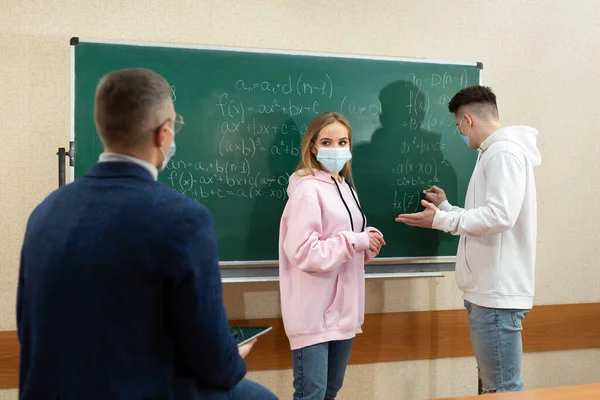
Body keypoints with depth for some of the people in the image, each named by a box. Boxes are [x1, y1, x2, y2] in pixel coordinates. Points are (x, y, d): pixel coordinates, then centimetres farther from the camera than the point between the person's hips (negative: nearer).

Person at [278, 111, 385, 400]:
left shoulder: (344, 187, 13)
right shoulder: (307, 189, -15)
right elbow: (303, 252, -23)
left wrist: (368, 242, -2)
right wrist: (356, 240, -18)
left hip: (342, 309, 9)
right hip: (313, 313, -9)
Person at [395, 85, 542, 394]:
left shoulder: (504, 151, -12)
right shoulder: (495, 153, 19)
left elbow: (500, 216, -25)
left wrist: (440, 220, -18)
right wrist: (446, 207, 24)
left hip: (498, 293, -11)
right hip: (488, 291, 11)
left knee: (504, 389, -7)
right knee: (490, 384, 17)